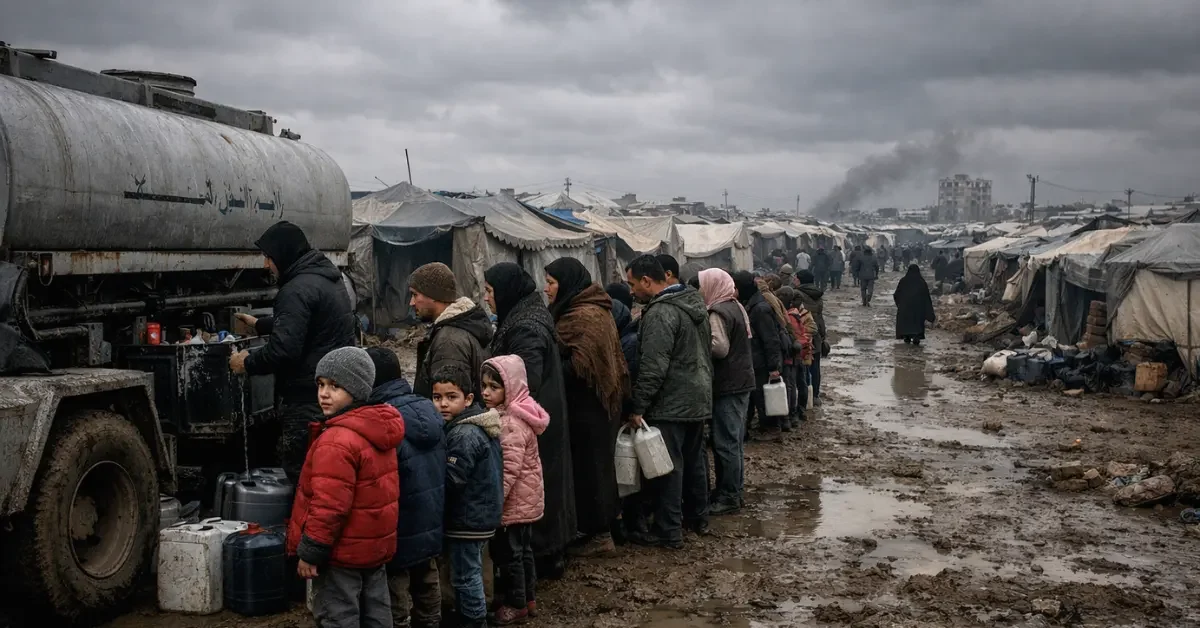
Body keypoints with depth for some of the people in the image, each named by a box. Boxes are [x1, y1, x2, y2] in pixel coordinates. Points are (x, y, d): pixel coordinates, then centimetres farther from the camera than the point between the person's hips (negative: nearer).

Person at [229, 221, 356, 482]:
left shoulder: (298, 289, -16)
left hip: (308, 398, -10)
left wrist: (248, 363, -6)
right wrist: (260, 324, 42)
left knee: (299, 468, -5)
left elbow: (283, 349, -23)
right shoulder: (328, 278, 15)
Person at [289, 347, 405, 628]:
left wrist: (309, 551, -16)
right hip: (376, 545, 9)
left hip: (342, 552, -9)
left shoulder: (337, 441, -24)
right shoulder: (380, 429, 6)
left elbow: (329, 505, -26)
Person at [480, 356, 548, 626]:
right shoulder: (507, 414, 7)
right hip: (525, 498, 10)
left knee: (508, 552, 3)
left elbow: (509, 469, -27)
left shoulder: (511, 423, -24)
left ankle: (516, 604, 14)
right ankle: (528, 595, 32)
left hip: (515, 499, -10)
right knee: (522, 548, 20)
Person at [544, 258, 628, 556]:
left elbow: (579, 365, -23)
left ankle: (599, 534, 6)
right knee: (593, 463, 14)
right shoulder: (589, 310, 14)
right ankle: (597, 527, 22)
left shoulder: (584, 316, -18)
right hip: (590, 402, 10)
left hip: (587, 406, -10)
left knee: (590, 464, -2)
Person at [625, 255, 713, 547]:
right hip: (699, 398, 10)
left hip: (671, 403, -10)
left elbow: (653, 367, -23)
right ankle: (699, 516, 31)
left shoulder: (661, 313, -19)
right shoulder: (694, 302, 12)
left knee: (667, 466, -3)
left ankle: (668, 531, 2)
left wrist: (638, 407, -19)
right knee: (695, 459, 19)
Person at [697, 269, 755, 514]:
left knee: (725, 442, -4)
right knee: (735, 440, 16)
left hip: (727, 385, -10)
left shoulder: (718, 312, -16)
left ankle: (728, 497, 1)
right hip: (741, 381, 10)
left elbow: (720, 347, -25)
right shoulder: (736, 307, 13)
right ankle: (736, 490, 23)